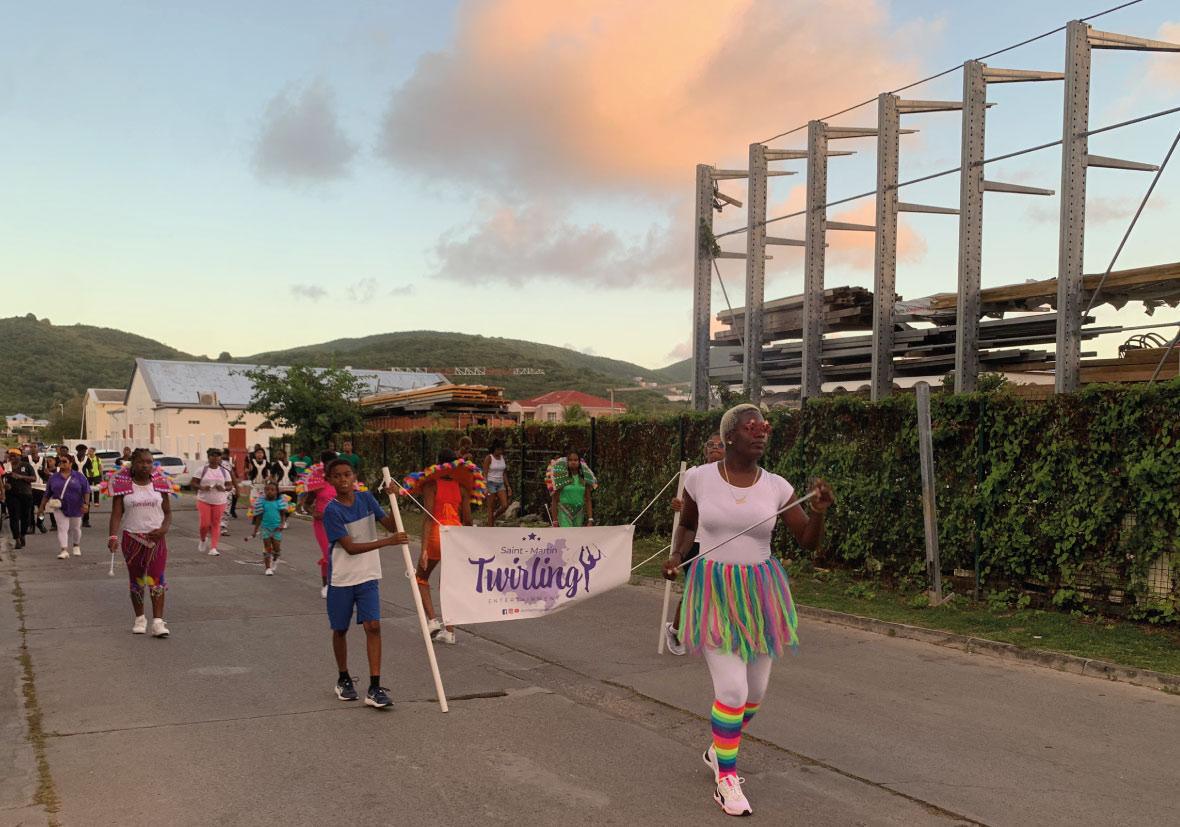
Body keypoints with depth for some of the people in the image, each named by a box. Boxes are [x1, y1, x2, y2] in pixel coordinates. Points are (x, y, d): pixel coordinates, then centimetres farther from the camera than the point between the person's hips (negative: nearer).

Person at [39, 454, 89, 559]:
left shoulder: (79, 476, -2)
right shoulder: (54, 477, 3)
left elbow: (86, 491, -4)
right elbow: (47, 494, 9)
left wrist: (86, 503, -15)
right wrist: (41, 507, 7)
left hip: (75, 508, 0)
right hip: (60, 508, 0)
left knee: (75, 528, 14)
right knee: (62, 528, -11)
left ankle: (76, 546, 37)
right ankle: (64, 551, -15)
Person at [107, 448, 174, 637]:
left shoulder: (160, 484, 3)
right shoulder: (123, 484, -2)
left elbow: (168, 512, 7)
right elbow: (116, 514, -5)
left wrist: (163, 529, -13)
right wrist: (113, 536, -20)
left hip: (156, 538, 0)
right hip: (131, 538, 0)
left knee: (157, 579, -9)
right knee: (136, 581, 11)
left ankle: (158, 622, -11)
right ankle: (140, 618, 24)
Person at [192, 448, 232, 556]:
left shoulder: (224, 471, 5)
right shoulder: (202, 470, 0)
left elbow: (230, 486, 7)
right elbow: (193, 484, -1)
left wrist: (223, 489, -15)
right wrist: (202, 488, -21)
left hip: (219, 501, 2)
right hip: (204, 501, -2)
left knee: (216, 524, 0)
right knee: (205, 524, -7)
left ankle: (213, 548, 3)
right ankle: (203, 540, 24)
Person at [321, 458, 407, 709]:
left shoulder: (366, 498, -1)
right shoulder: (332, 511, -16)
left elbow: (391, 525, 2)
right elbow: (350, 547, -22)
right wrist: (388, 541, -29)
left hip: (368, 576, 2)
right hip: (342, 578, -2)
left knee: (373, 626, -10)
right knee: (340, 630, 12)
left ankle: (374, 688, -10)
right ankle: (343, 679, 34)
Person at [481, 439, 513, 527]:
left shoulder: (503, 458, 9)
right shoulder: (488, 458, -7)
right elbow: (485, 474, -10)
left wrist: (508, 486, 10)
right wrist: (485, 488, -18)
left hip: (501, 484, 6)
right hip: (491, 483, -6)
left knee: (505, 505, -7)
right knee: (491, 508, -4)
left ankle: (491, 520, 18)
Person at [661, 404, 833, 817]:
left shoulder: (776, 487, -4)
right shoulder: (700, 478, -7)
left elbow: (808, 540, 1)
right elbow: (688, 525, 11)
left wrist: (819, 513, -18)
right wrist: (676, 556, -6)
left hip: (759, 592, 3)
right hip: (713, 591, -3)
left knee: (756, 690, 12)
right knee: (732, 688, -12)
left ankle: (720, 750, 41)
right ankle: (726, 779, 9)